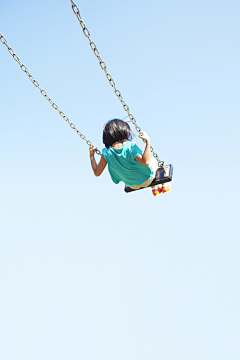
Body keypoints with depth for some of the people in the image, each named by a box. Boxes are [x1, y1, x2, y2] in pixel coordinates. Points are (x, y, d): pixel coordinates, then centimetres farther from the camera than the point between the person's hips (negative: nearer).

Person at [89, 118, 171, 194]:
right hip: (146, 180, -4)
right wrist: (147, 142, -39)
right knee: (153, 160, 28)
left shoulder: (106, 153, -19)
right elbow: (146, 162, -40)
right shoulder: (130, 147, -31)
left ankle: (154, 188, 53)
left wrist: (91, 155, -3)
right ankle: (162, 186, 46)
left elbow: (97, 172, -11)